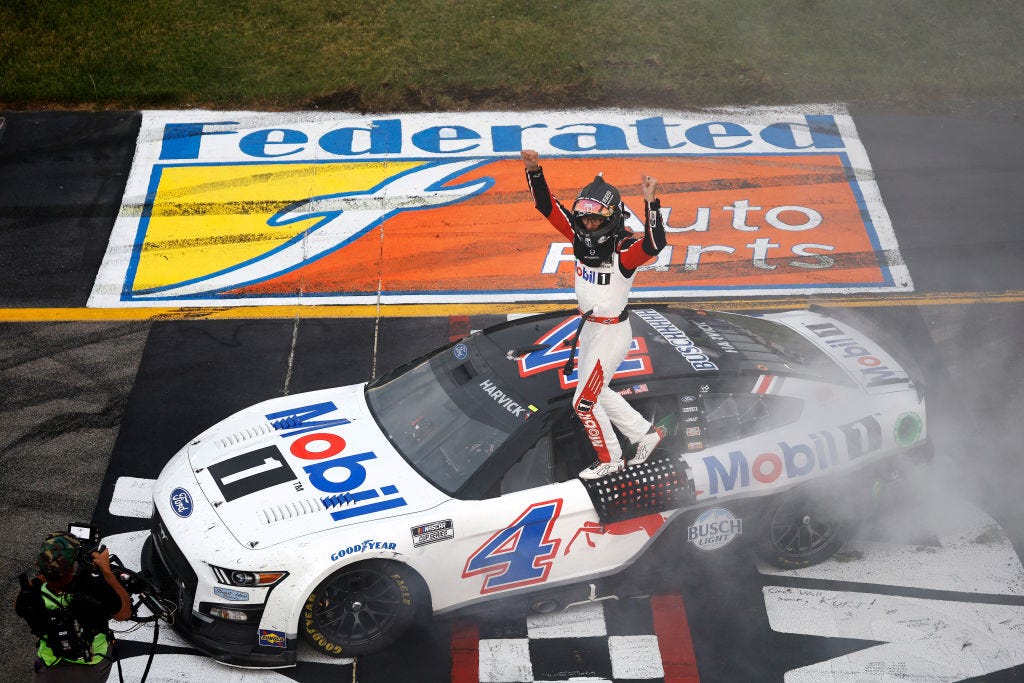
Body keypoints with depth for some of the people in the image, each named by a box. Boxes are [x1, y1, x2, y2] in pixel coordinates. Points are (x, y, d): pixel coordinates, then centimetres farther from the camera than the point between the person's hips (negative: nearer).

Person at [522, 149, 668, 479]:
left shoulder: (624, 249, -24)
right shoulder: (581, 237, -5)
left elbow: (654, 244, -45)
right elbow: (547, 205, -4)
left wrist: (650, 201, -54)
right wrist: (534, 170, -18)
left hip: (612, 332, -8)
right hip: (588, 327, 8)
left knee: (584, 402, 0)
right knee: (596, 393, 22)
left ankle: (610, 460, 22)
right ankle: (645, 433, 38)